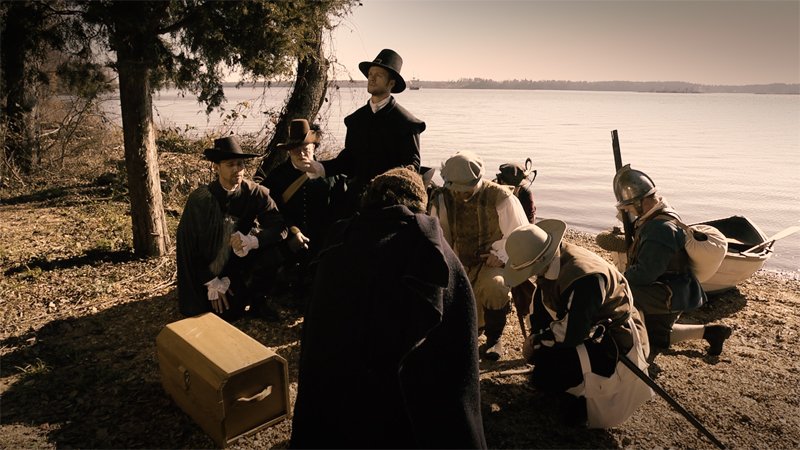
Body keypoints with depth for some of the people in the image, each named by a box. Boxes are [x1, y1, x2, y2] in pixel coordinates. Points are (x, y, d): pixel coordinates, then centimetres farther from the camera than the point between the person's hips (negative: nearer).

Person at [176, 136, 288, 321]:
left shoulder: (255, 193, -13)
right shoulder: (199, 199, -17)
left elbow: (280, 228, -18)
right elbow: (187, 245, -12)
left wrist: (252, 241, -38)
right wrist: (212, 282, -14)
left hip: (239, 262, 2)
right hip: (207, 270, -2)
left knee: (275, 250, -24)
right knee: (228, 313, -17)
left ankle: (257, 299, 1)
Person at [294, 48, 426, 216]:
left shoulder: (405, 122, -3)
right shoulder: (356, 119, 14)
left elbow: (412, 164, -7)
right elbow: (348, 158, 16)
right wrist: (320, 167, 2)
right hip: (356, 194, 5)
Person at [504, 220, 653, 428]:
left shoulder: (584, 277, -35)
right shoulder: (550, 261, -8)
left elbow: (571, 335, -28)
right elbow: (541, 307, 6)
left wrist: (536, 341, -13)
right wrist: (535, 339, -3)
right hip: (584, 327, 9)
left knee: (544, 377, -20)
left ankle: (587, 394, 8)